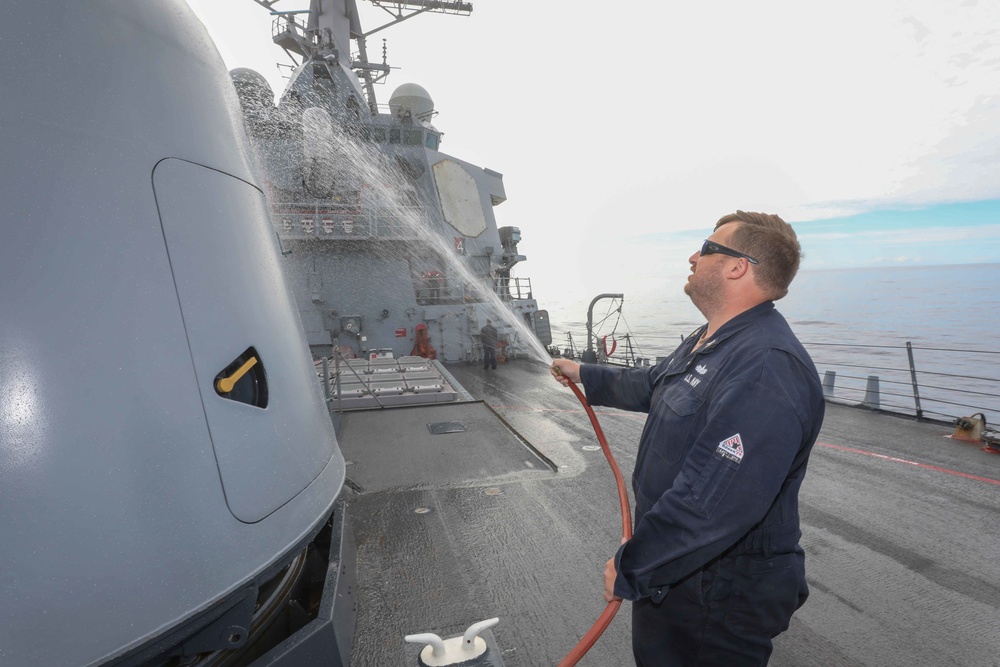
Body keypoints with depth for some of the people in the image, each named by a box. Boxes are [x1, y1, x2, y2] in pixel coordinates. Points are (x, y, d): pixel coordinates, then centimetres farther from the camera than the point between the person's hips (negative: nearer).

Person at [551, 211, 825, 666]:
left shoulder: (767, 370, -32)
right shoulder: (710, 340, 5)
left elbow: (711, 505, -37)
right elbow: (653, 387, 23)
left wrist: (630, 570, -25)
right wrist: (585, 375, 29)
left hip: (719, 602, -9)